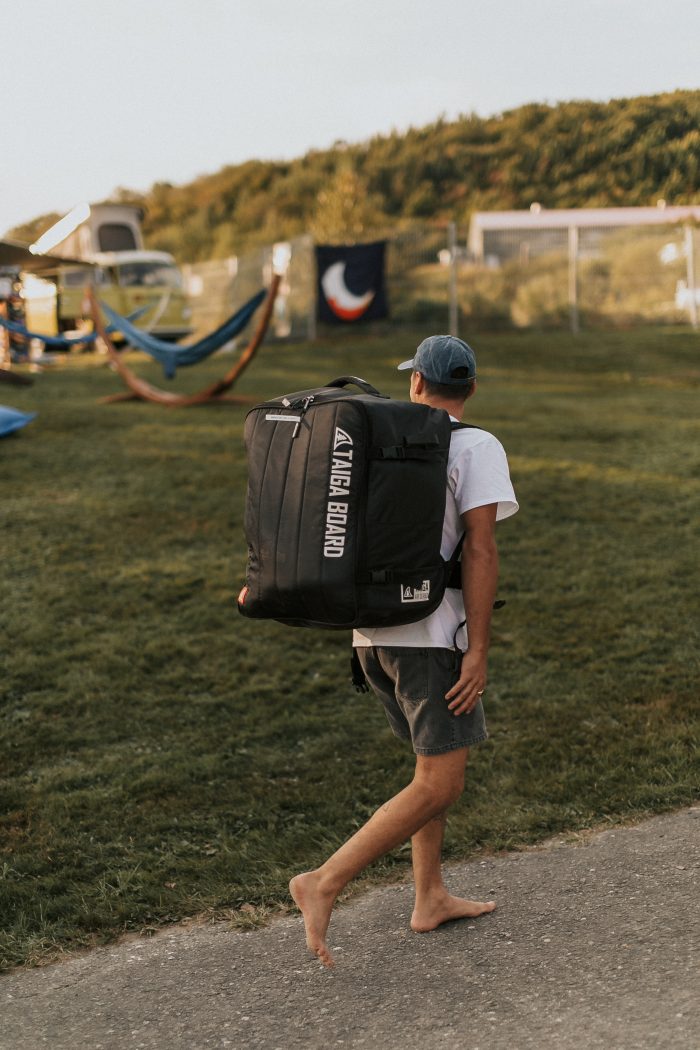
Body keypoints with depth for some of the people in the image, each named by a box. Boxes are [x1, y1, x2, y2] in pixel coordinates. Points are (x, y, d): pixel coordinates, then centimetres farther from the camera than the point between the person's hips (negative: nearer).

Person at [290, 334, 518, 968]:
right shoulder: (478, 447, -6)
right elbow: (481, 551, -14)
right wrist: (478, 650, -15)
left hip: (371, 631, 7)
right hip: (433, 633, -7)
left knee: (440, 759, 20)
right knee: (439, 786, -5)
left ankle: (431, 899, 23)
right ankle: (325, 884, -11)